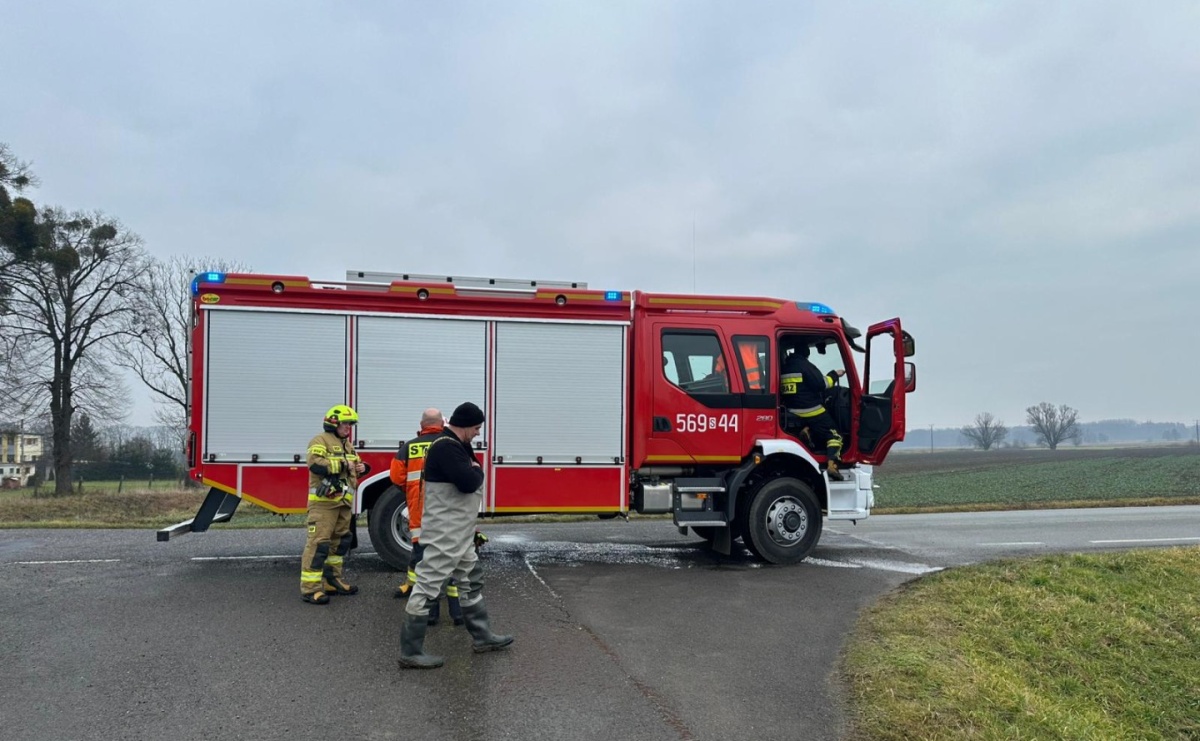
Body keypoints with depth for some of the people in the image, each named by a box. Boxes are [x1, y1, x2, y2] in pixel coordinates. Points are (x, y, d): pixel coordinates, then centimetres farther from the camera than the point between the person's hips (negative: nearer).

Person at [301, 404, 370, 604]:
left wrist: (361, 467, 7)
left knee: (340, 541, 16)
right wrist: (341, 464, -20)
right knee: (319, 542, -12)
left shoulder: (348, 445, 20)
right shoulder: (320, 441, -9)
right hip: (323, 501, -9)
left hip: (343, 502, 10)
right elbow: (315, 464, -24)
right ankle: (310, 588, -10)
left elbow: (353, 465, 31)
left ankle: (333, 580, 28)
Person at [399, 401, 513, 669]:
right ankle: (410, 652, 0)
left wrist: (473, 470, -2)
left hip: (459, 535, 12)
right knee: (427, 587, -5)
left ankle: (482, 637, 31)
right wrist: (477, 471, -8)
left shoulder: (456, 446, 14)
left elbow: (471, 473, 18)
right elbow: (469, 482, -27)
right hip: (444, 535, -12)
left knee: (472, 582, 19)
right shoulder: (445, 447, -20)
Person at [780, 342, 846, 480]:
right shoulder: (804, 365, -11)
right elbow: (821, 384, -13)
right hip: (811, 411, -7)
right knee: (833, 435, -2)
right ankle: (832, 464, -20)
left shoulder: (784, 367, 12)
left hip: (794, 413, 7)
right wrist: (834, 375, 0)